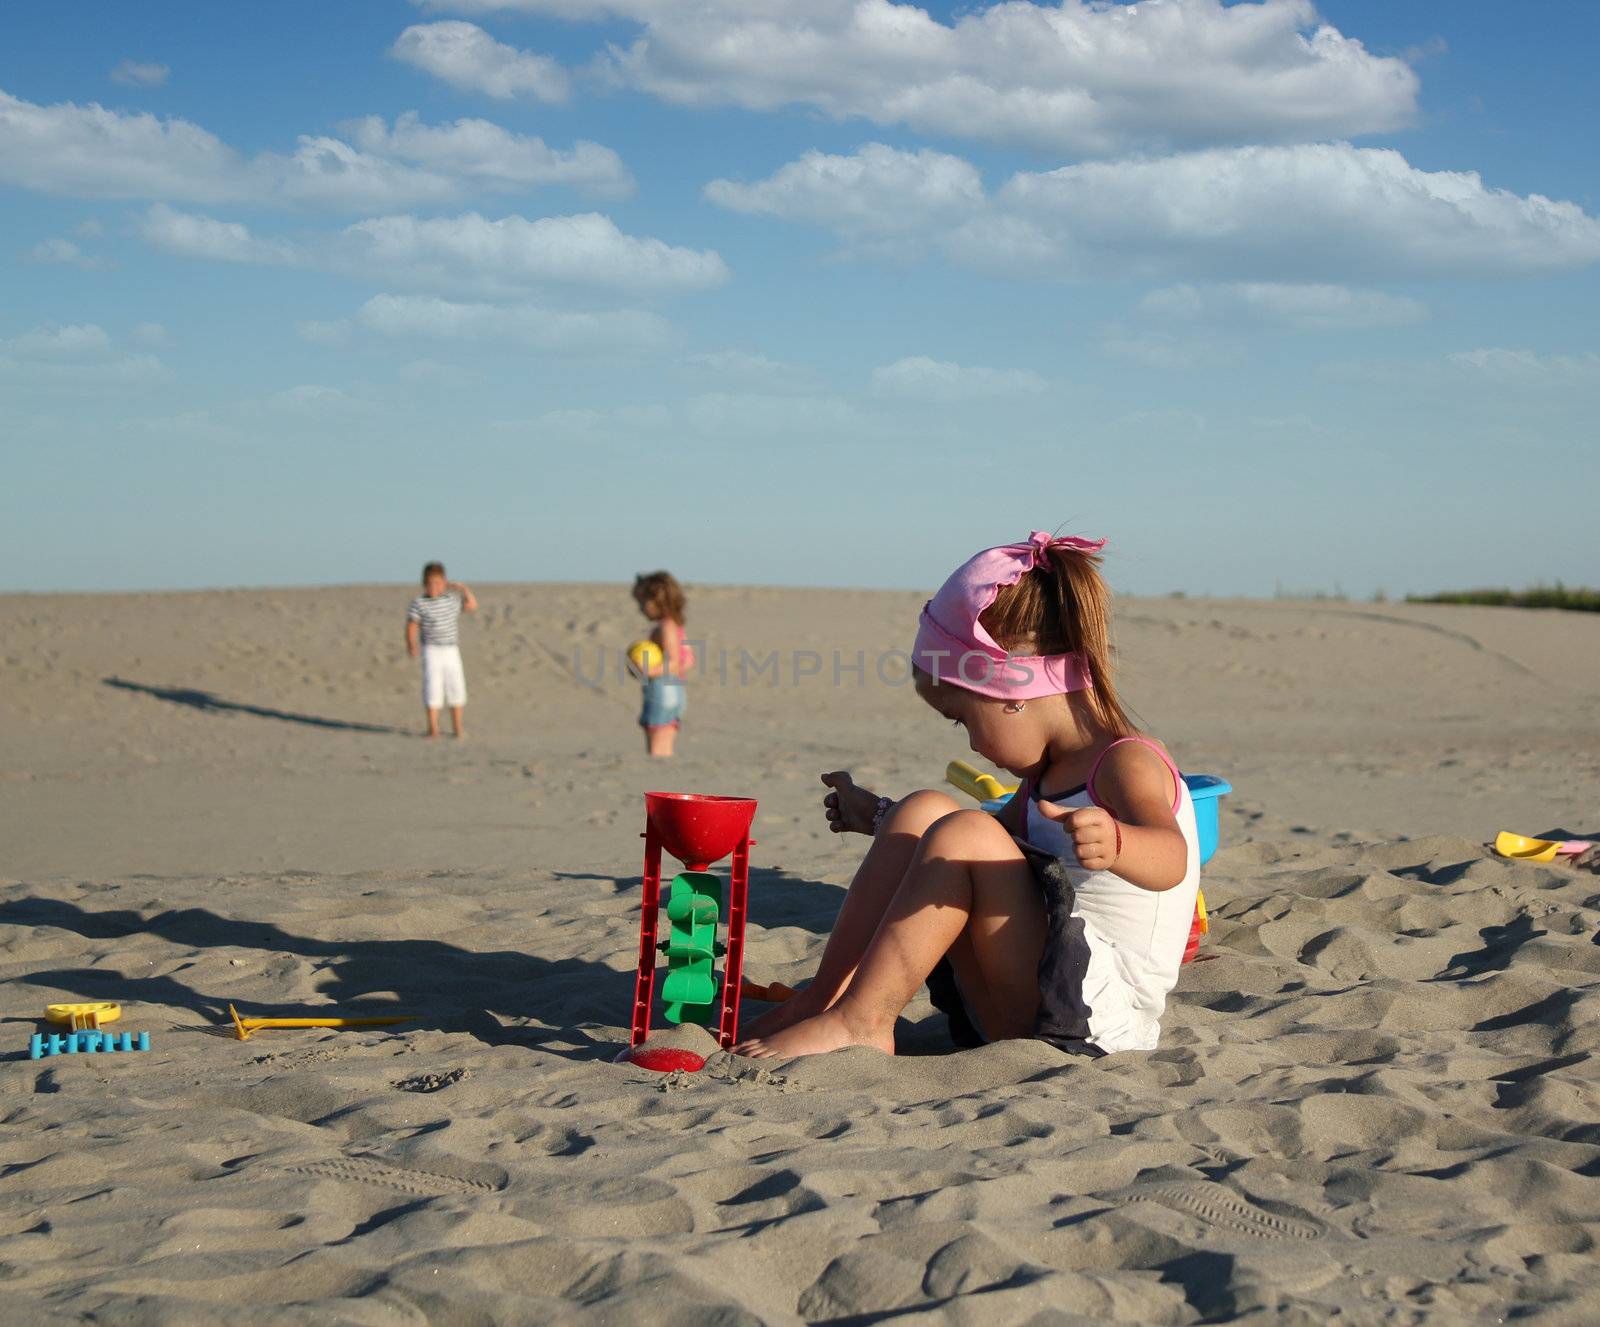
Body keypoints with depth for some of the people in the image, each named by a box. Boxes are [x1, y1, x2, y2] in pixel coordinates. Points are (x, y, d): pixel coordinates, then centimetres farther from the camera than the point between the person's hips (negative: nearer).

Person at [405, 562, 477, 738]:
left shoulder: (452, 599, 7)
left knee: (456, 687, 6)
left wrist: (464, 589, 6)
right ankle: (433, 727, -1)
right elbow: (411, 626, -8)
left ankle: (457, 727, 17)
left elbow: (472, 606, 16)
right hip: (432, 651, -4)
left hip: (452, 651, 4)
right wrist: (411, 644, -21)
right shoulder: (419, 603, -7)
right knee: (432, 687, -9)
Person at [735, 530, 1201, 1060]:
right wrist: (877, 816, 41)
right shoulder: (1051, 770, 16)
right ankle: (824, 996, -6)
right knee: (922, 811, 2)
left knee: (963, 835, -24)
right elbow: (991, 848, 36)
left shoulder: (1128, 763, -13)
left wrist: (1112, 844, -56)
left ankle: (858, 1022, -22)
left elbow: (1170, 859, -34)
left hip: (1094, 1015, -9)